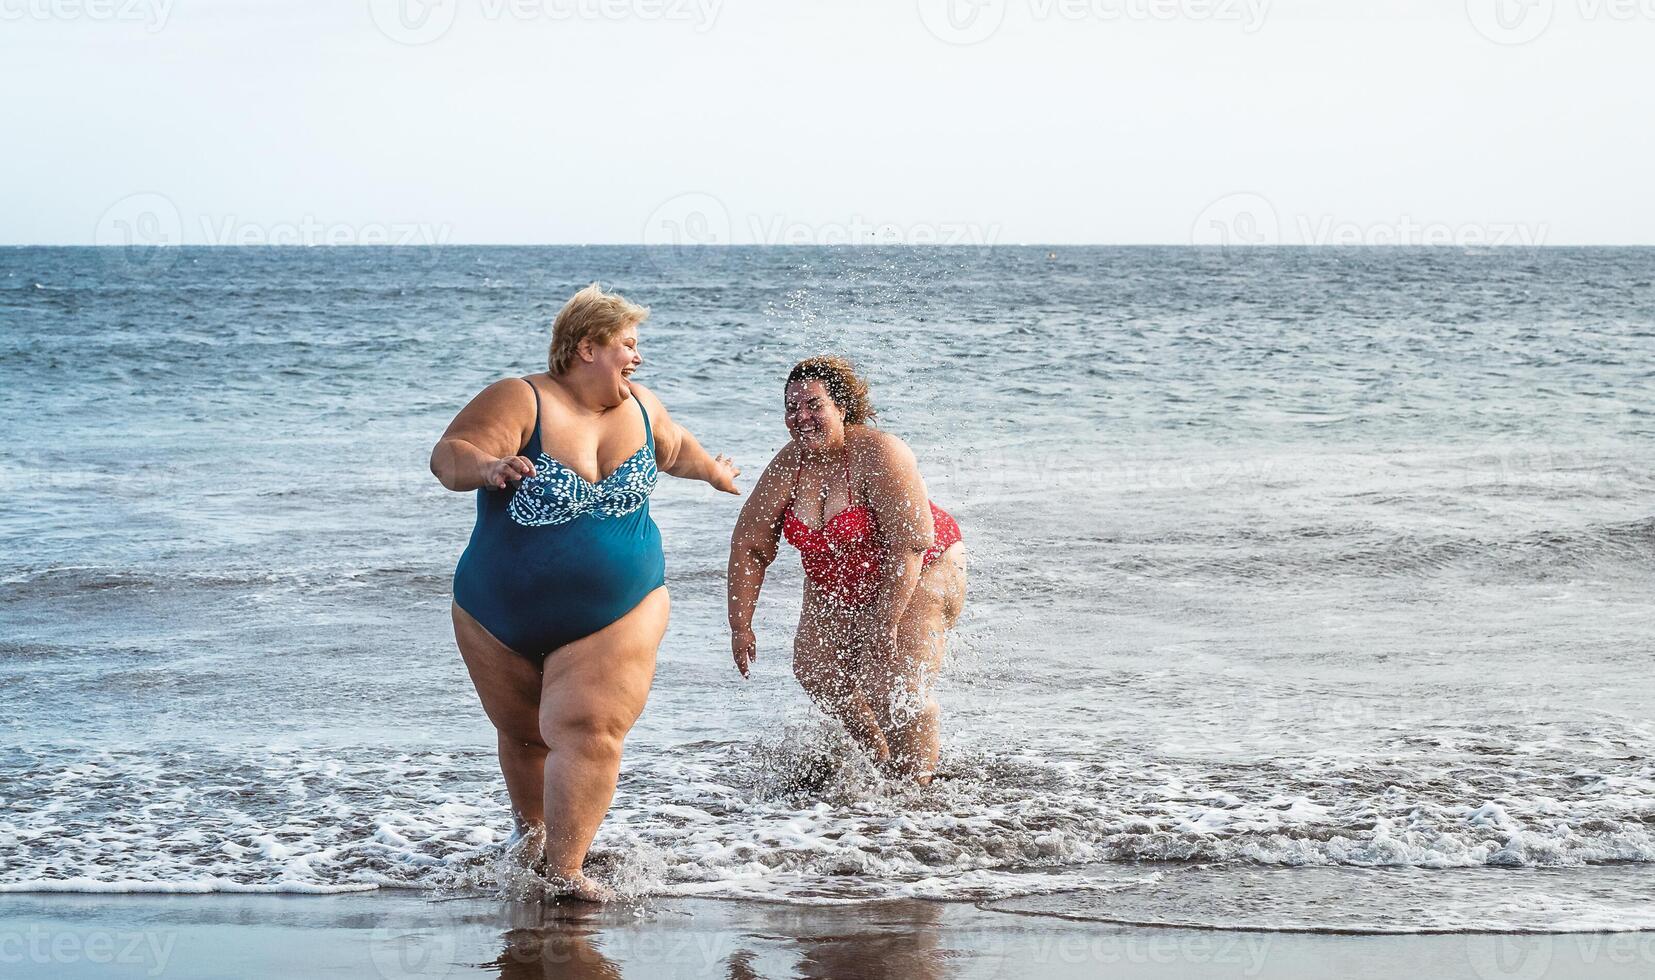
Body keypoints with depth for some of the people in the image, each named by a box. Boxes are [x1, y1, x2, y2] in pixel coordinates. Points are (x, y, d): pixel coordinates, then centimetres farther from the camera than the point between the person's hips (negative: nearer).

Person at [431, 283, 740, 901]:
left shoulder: (640, 407, 3)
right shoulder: (520, 402, -15)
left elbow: (673, 448, 26)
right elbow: (448, 457, -28)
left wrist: (714, 472, 43)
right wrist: (486, 466, -49)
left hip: (619, 613, 2)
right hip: (502, 618, -2)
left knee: (588, 731, -15)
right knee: (525, 733, 14)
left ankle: (565, 869, -13)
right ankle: (529, 833, 40)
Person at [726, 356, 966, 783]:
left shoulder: (880, 454, -27)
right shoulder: (789, 466, -10)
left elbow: (910, 544, -29)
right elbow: (750, 545, -5)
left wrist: (885, 622, -29)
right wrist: (740, 625, -8)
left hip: (919, 576, -7)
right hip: (837, 588, 7)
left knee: (891, 688, -17)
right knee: (815, 671, -2)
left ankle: (916, 786, -2)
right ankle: (879, 761, 17)